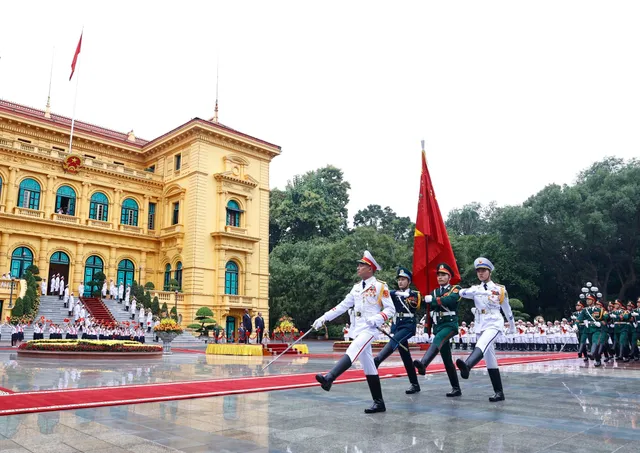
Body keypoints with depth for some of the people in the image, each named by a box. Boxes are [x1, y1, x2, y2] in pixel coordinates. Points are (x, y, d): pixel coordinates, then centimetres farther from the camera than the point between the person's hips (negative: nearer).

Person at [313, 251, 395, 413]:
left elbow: (391, 309, -6)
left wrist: (376, 319, -22)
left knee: (352, 352, -28)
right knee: (368, 367, 6)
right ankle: (379, 403, 11)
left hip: (369, 329, -7)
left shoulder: (380, 286, -4)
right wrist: (323, 318, 11)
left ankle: (329, 378, -46)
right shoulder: (356, 287, 16)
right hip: (358, 329, 7)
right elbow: (342, 306, 16)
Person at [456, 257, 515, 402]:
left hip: (494, 323, -5)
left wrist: (512, 326, 26)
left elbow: (507, 309, 16)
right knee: (489, 359, 5)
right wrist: (478, 290, -26)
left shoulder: (500, 289, 5)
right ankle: (499, 392, 11)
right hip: (480, 325, 5)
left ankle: (466, 366, -61)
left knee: (482, 345, -33)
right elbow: (461, 293, -10)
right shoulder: (475, 289, 11)